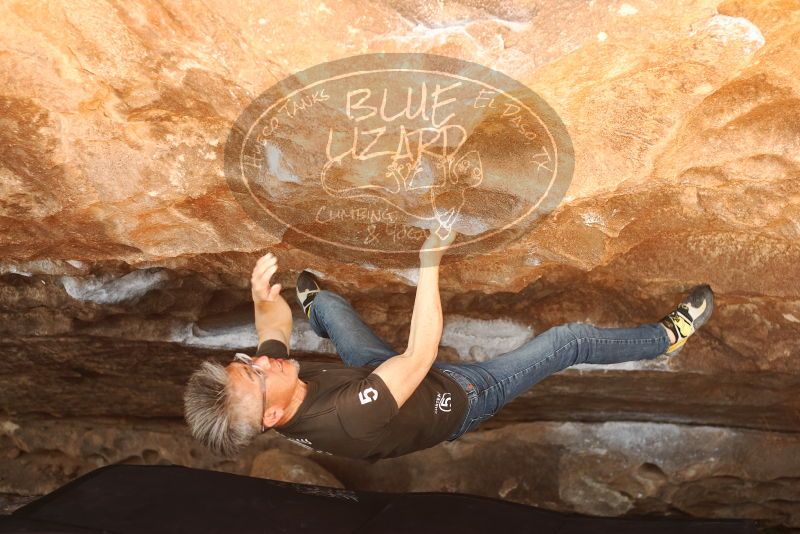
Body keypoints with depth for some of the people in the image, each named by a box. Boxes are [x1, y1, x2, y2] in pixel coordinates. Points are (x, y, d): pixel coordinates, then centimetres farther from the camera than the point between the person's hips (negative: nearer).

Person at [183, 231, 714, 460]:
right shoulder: (347, 418, -47)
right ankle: (667, 337, 27)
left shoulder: (274, 379, -26)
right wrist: (430, 265, -41)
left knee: (328, 303, 26)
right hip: (454, 399, -6)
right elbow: (420, 356, -42)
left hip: (385, 376, 6)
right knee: (572, 339, -3)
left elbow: (273, 323, -8)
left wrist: (264, 297, -31)